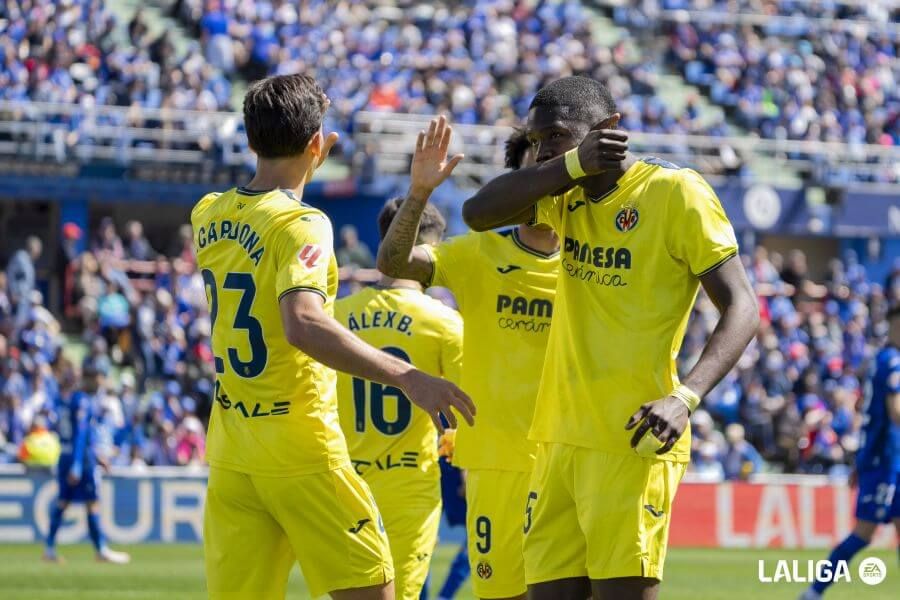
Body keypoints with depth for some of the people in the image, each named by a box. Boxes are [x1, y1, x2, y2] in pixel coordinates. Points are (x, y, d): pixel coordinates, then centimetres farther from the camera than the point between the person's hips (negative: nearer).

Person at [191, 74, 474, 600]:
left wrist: (305, 163, 27)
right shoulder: (301, 225, -16)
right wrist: (408, 377, -37)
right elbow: (304, 325, -33)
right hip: (301, 452, -7)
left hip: (230, 453, 7)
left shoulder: (207, 216, 6)